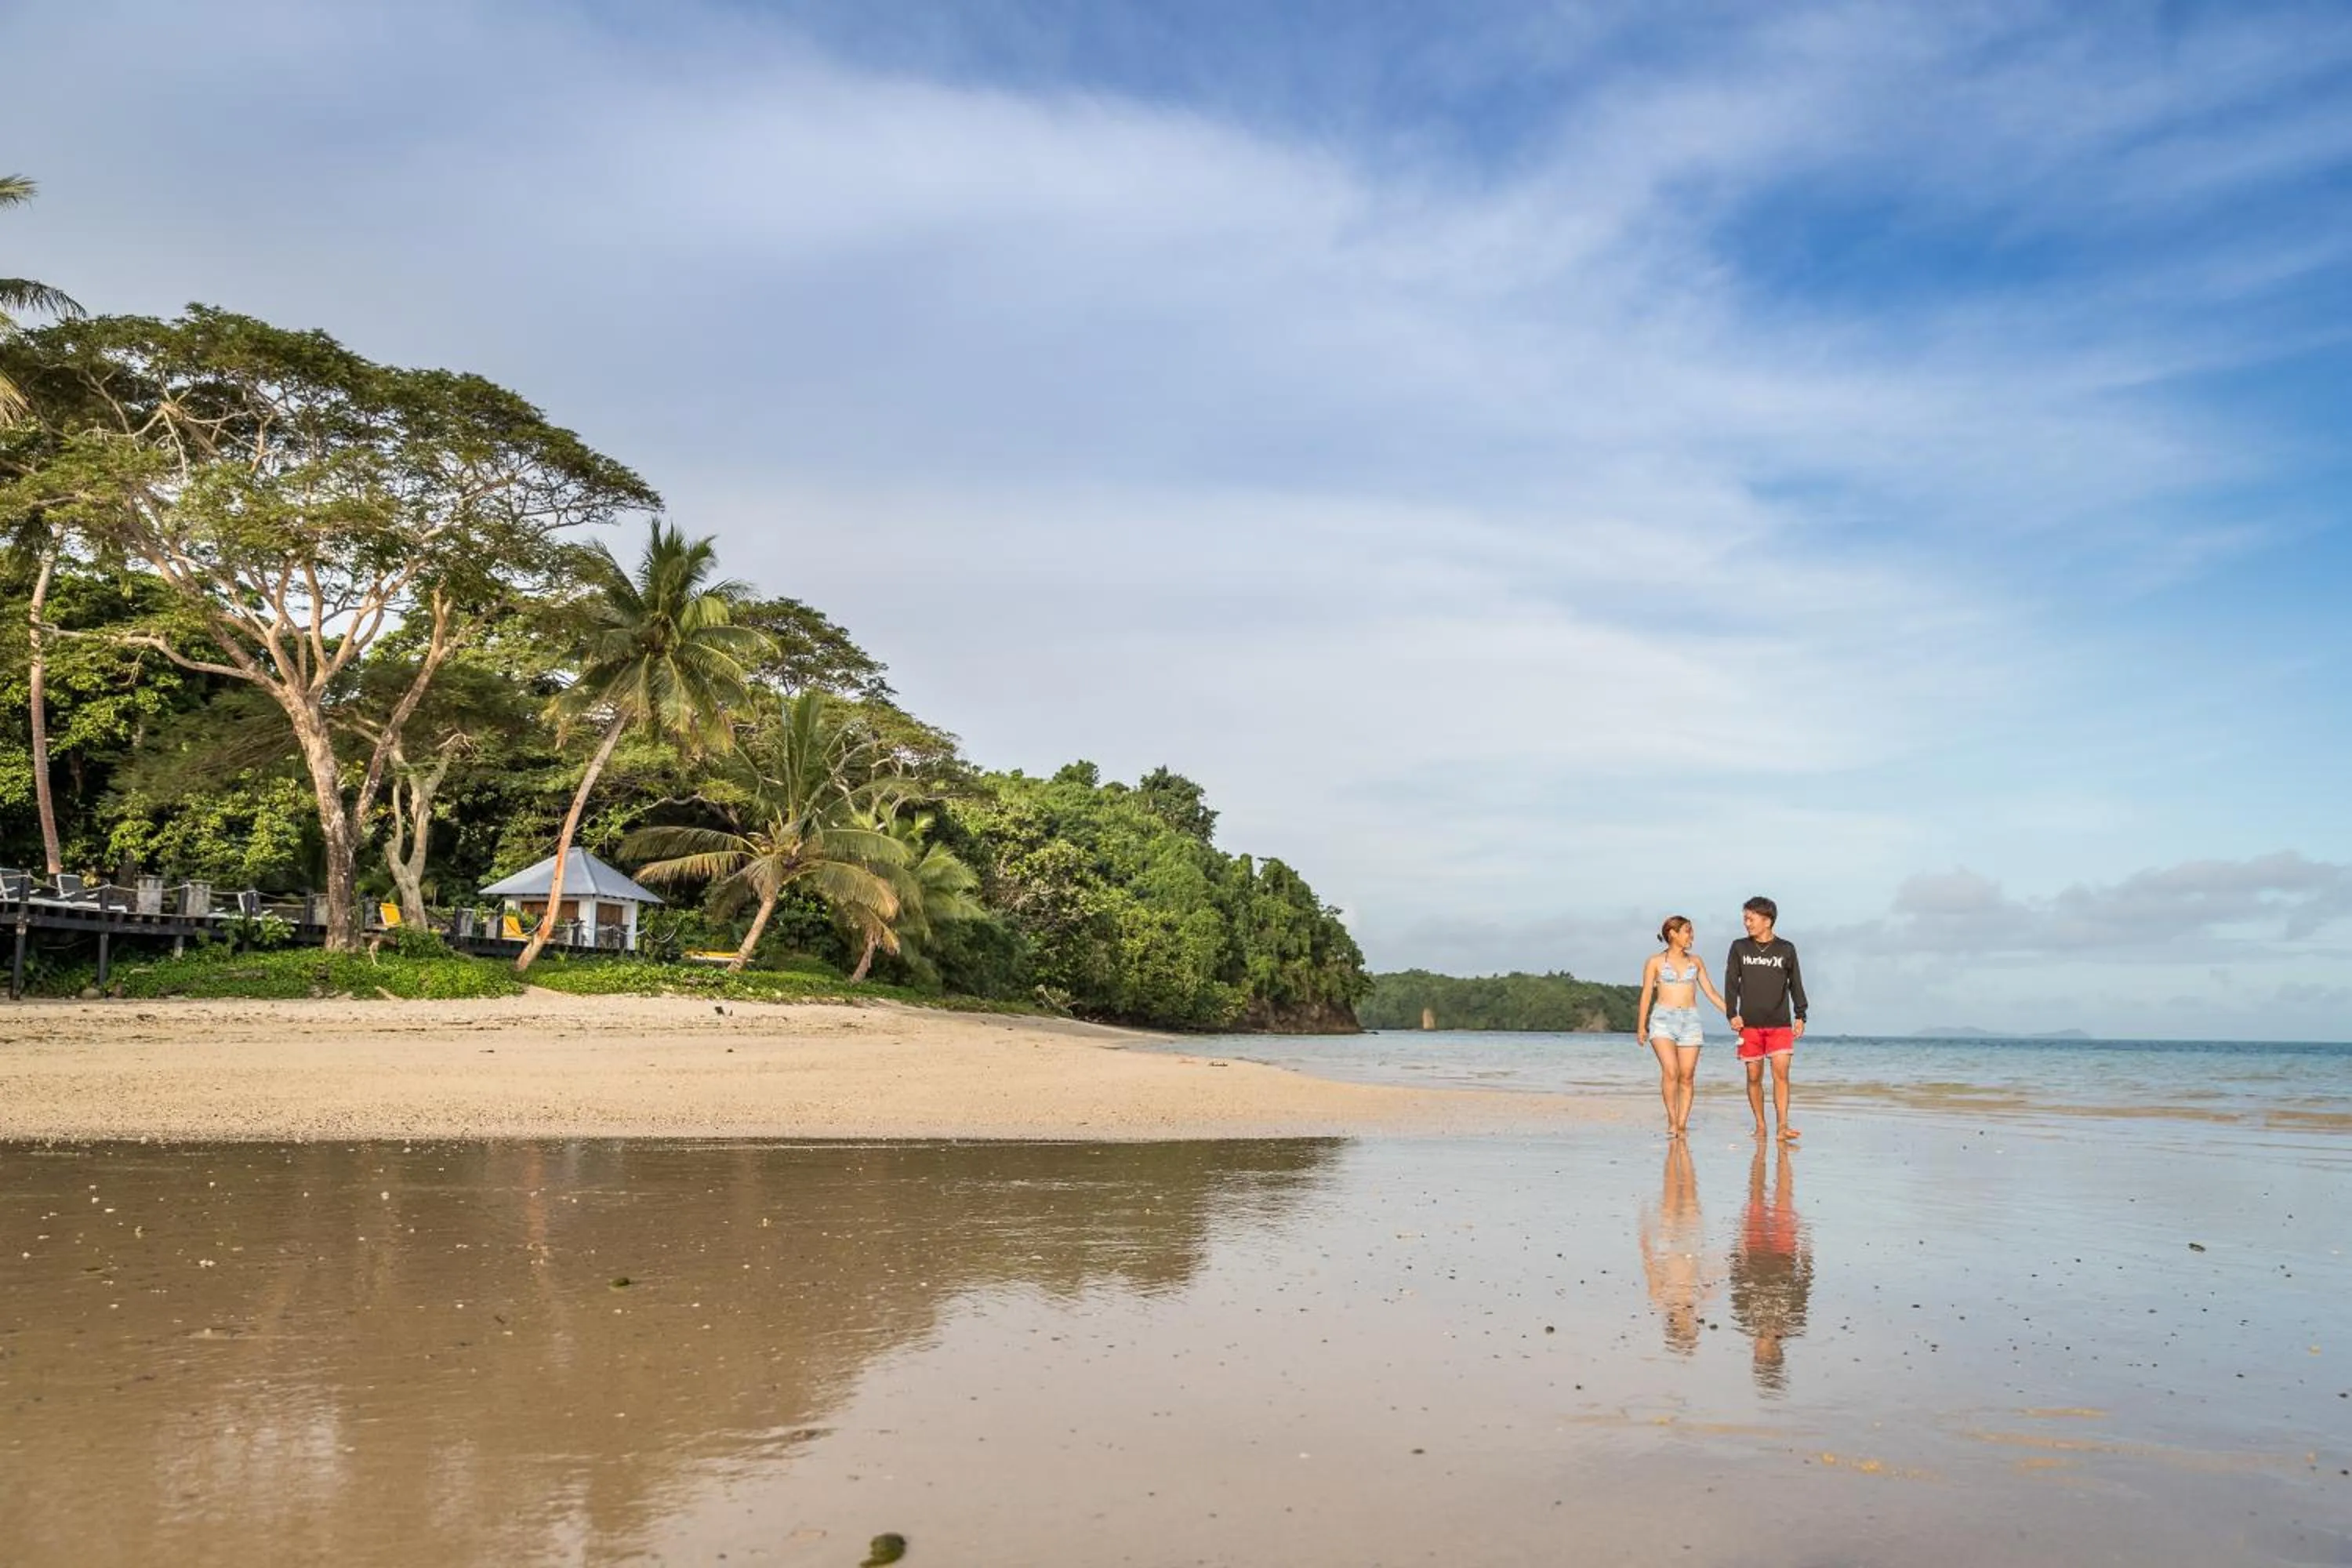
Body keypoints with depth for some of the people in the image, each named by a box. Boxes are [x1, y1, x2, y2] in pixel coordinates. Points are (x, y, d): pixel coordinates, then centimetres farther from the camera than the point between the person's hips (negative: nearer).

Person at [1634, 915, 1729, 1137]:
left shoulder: (1696, 962, 14)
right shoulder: (1655, 962, 5)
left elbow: (1711, 992, 15)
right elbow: (1646, 995, 5)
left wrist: (1731, 1013, 5)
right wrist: (1641, 1027, 0)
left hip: (1690, 1020, 3)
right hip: (1663, 1019, -3)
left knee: (1687, 1076, -2)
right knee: (1670, 1071, -19)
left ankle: (1682, 1125, 2)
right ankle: (1671, 1121, -10)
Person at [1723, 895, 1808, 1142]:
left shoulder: (1786, 949, 5)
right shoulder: (1739, 948, 7)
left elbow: (1796, 984, 10)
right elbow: (1731, 983, 6)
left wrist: (1800, 1016, 5)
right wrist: (1732, 1014, -3)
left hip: (1780, 1024, -1)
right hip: (1749, 1024, 1)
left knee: (1781, 1073, -12)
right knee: (1754, 1077, 3)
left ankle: (1783, 1126, -14)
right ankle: (1760, 1126, 13)